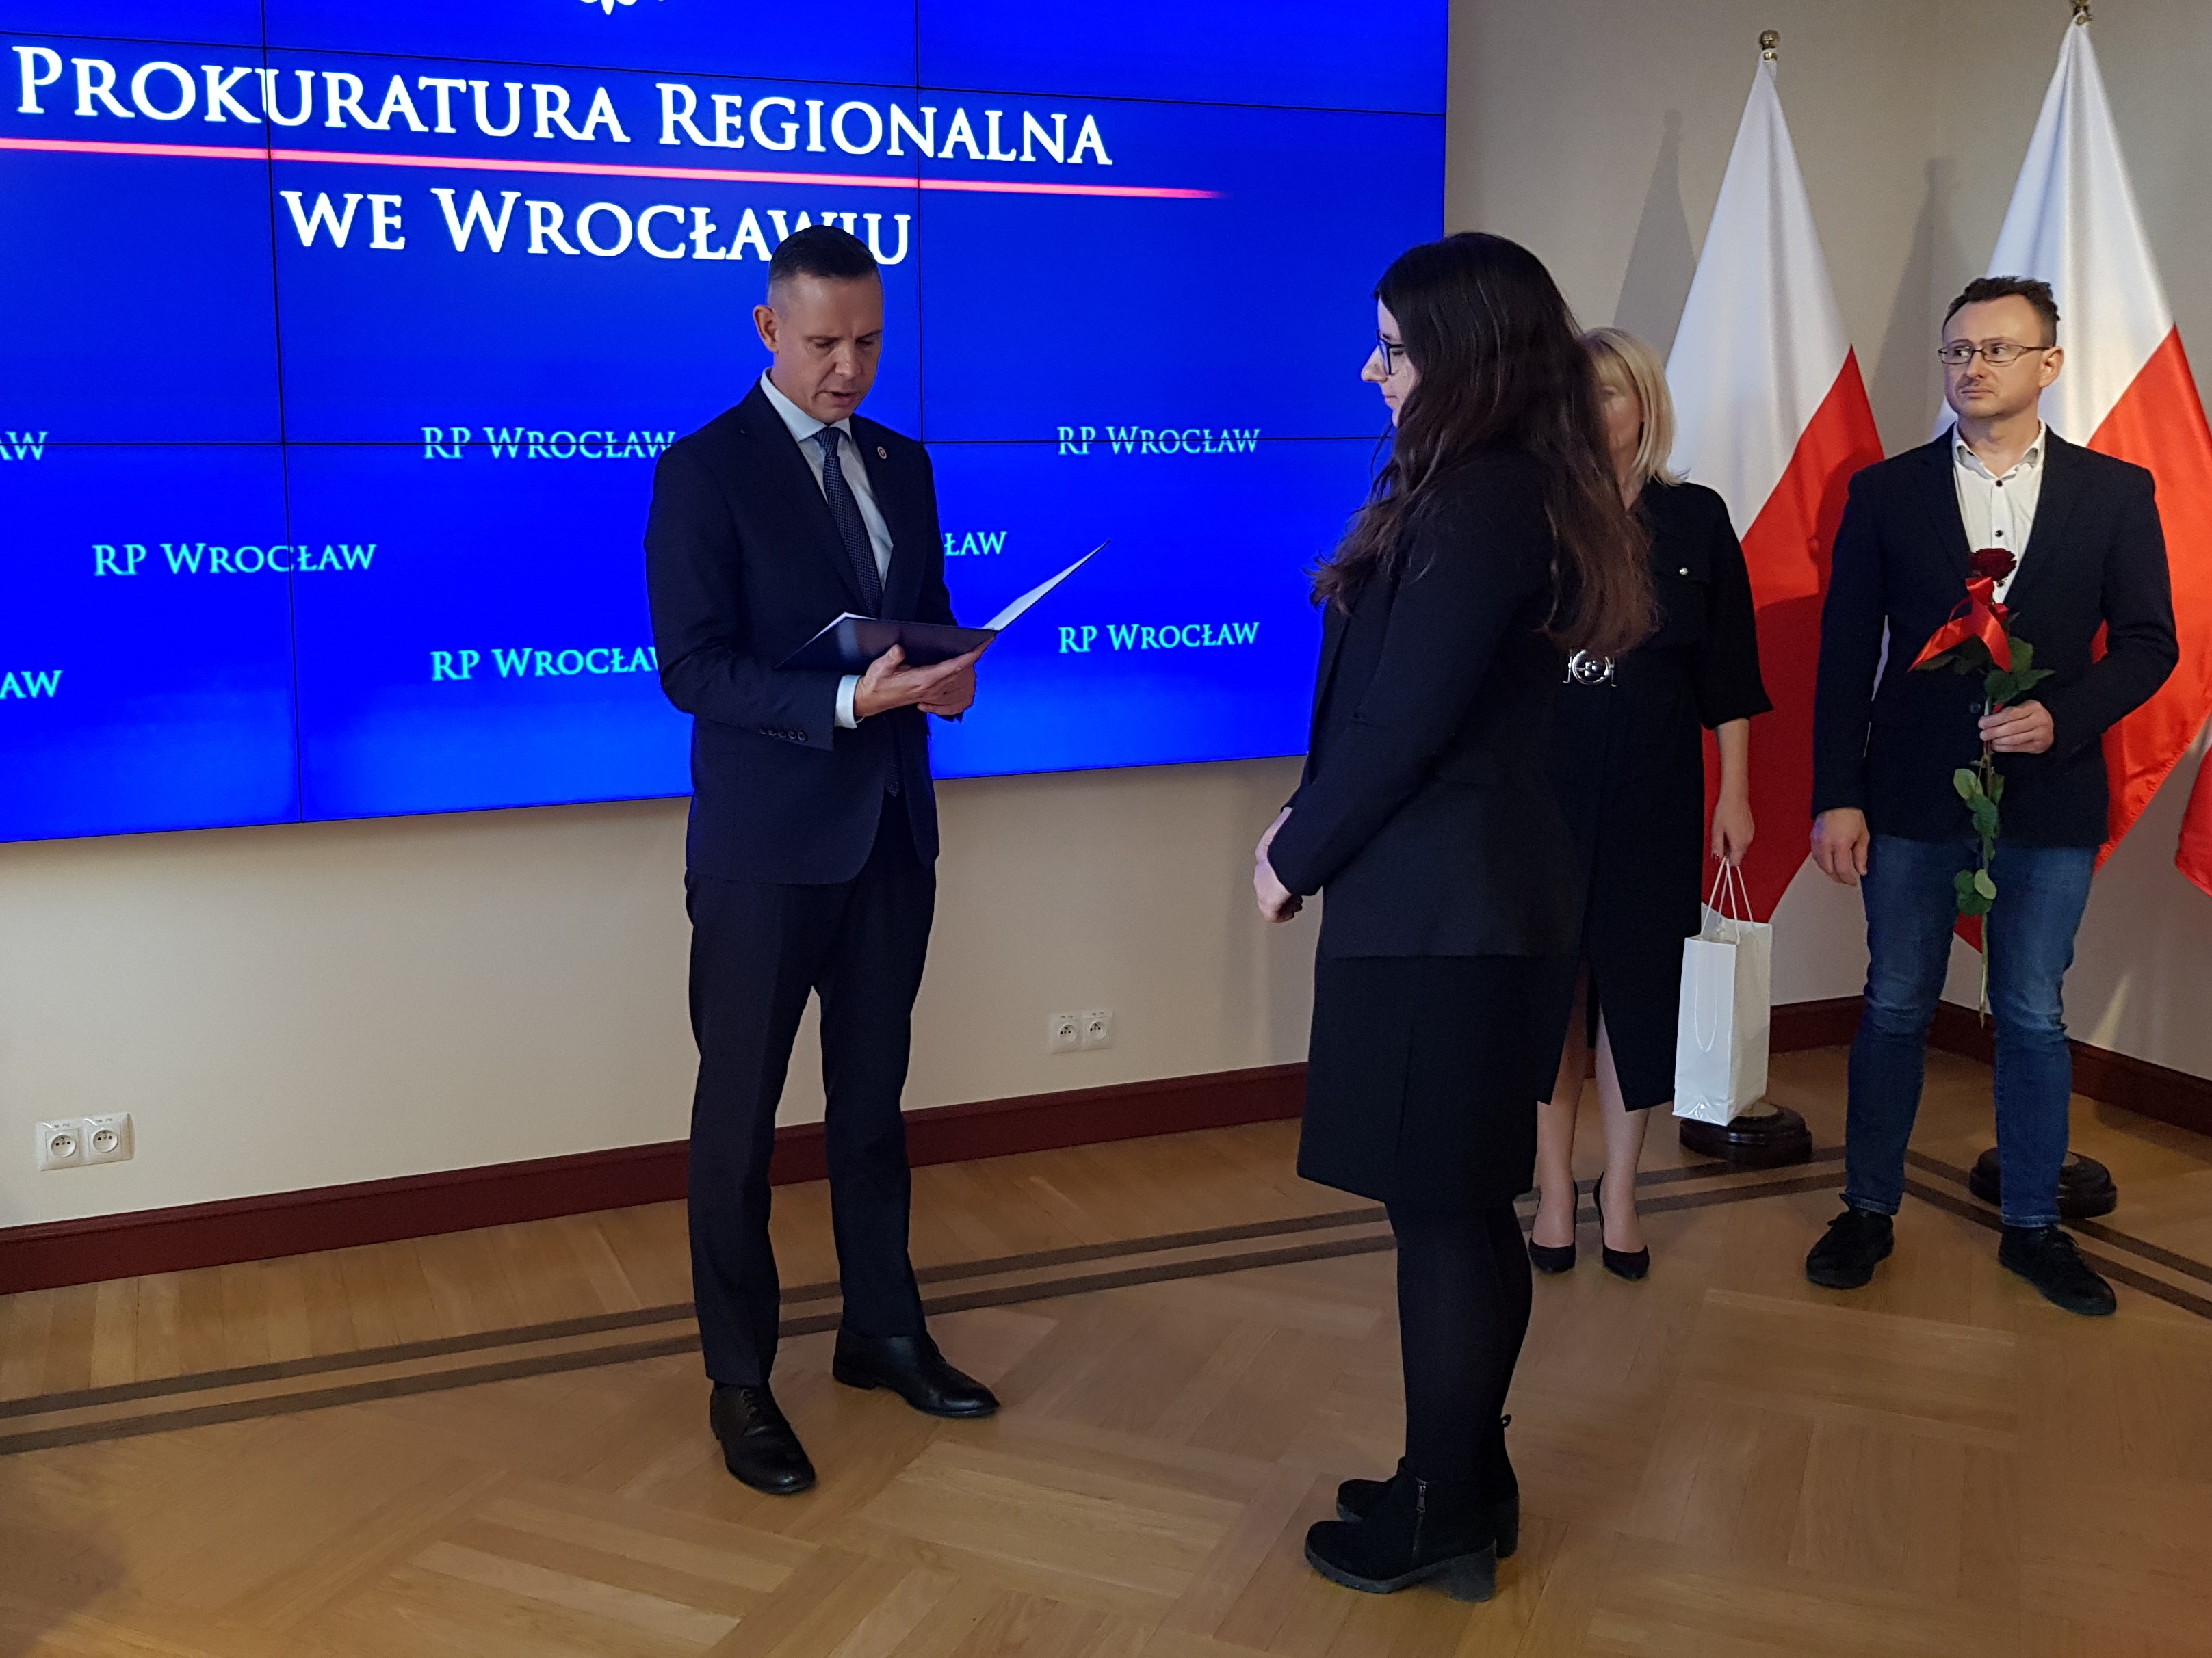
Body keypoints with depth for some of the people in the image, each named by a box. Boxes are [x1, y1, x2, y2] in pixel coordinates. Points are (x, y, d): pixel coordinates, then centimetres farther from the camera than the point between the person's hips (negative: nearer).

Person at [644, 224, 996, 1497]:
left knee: (875, 1095, 16)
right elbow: (694, 667, -15)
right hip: (768, 847, -6)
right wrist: (848, 700, -27)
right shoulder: (705, 471, -9)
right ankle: (741, 1379, 18)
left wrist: (950, 672, -7)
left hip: (890, 831, 6)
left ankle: (883, 1330, 32)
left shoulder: (901, 464, 10)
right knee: (740, 1115, 5)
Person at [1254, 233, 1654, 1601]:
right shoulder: (1514, 489, 12)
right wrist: (1310, 826, 8)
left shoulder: (1478, 508, -19)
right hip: (1480, 888, 10)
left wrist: (1296, 857, -6)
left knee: (1439, 1215, 2)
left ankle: (1442, 1517, 16)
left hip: (1442, 902, -10)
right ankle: (1468, 1483, 30)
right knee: (1472, 1206, 17)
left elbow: (1403, 724, -19)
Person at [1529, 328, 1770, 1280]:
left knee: (1635, 984, 7)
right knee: (1549, 984, 7)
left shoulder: (1695, 520, 2)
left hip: (1651, 796, 0)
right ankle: (1555, 1189, 21)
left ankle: (1619, 1191, 22)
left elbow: (1727, 674, 3)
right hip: (1540, 789, 0)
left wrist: (1735, 795, 0)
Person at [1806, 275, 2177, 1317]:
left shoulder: (2115, 493, 2)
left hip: (2048, 798, 0)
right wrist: (1837, 796, -5)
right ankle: (1869, 1209, 21)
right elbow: (1845, 656, 0)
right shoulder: (1887, 493, 2)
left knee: (2034, 1018, 9)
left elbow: (2147, 643, 3)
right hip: (1912, 798, 0)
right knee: (1895, 1007, 8)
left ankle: (2033, 1225, 23)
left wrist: (2063, 716, -15)